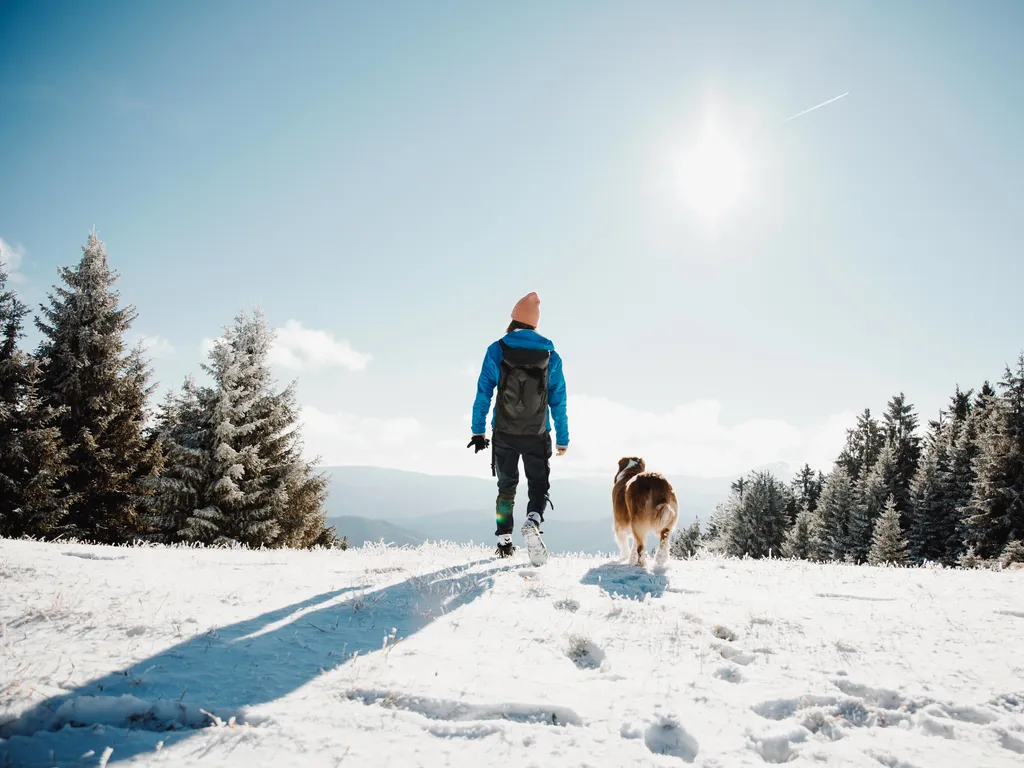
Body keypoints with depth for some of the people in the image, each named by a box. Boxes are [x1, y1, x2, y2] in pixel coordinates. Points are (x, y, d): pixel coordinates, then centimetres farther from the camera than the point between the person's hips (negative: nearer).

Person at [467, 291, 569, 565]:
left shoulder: (497, 350, -5)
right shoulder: (551, 356, -1)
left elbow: (483, 394, -4)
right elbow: (558, 402, 2)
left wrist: (478, 431, 3)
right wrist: (563, 439, 8)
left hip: (504, 434, 1)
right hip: (537, 437, 0)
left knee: (506, 488, 17)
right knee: (539, 488, 9)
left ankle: (504, 541, 13)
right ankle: (533, 522, -20)